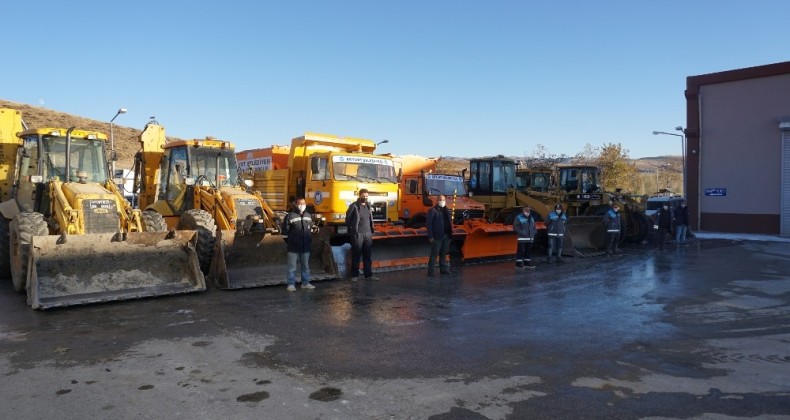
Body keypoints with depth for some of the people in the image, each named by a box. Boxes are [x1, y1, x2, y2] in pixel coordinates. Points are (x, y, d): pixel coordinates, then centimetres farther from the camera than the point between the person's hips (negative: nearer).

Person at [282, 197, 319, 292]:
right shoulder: (290, 216, -8)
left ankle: (305, 283, 25)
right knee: (292, 267, 2)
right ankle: (291, 284, 9)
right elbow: (285, 231, -6)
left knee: (306, 266, 14)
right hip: (294, 247, -5)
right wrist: (289, 241, -4)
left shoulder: (308, 215, 9)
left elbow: (311, 227, 22)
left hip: (306, 247, 5)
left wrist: (315, 229, 1)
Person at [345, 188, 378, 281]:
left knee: (367, 256, 7)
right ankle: (354, 275, 9)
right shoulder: (354, 206, -6)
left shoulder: (368, 206, 11)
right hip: (357, 234, -5)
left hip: (368, 234, 5)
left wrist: (371, 230, 14)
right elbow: (348, 218, 0)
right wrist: (351, 229, 3)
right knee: (356, 256, 1)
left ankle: (368, 275, 12)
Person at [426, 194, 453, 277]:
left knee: (444, 254, 14)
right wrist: (431, 236, -16)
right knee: (434, 254, -5)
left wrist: (450, 234, 11)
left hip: (446, 236, 7)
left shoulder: (447, 211, 16)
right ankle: (430, 271, -2)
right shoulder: (433, 211, -7)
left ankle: (444, 269, 23)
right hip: (437, 237, -7)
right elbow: (428, 224, -11)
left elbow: (450, 222, 20)